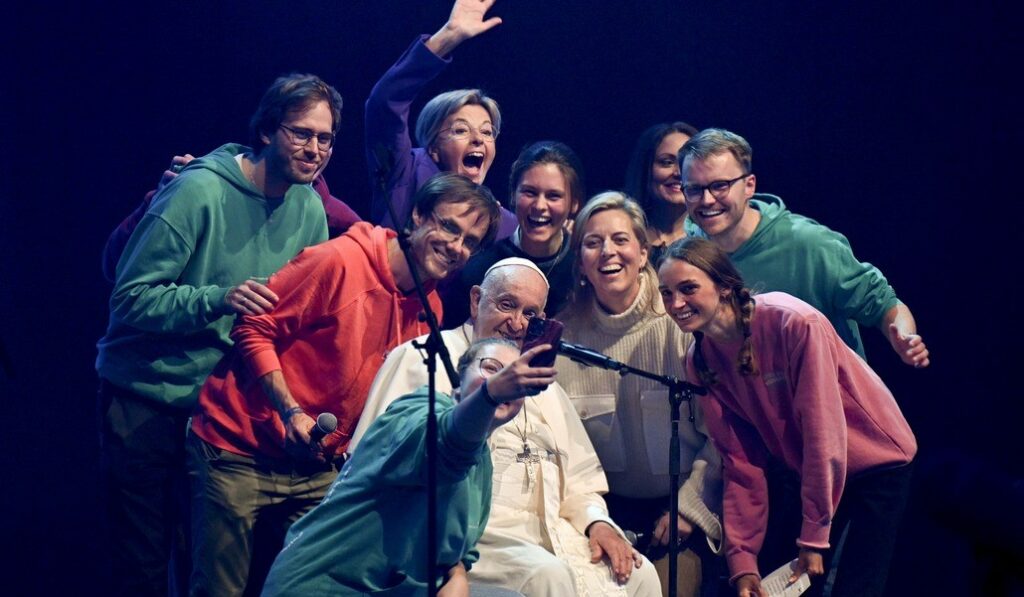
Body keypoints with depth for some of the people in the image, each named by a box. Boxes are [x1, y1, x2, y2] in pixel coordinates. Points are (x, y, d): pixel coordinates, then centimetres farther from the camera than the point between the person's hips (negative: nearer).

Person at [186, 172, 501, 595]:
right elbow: (254, 330, -14)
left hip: (319, 471, 6)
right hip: (239, 449, -6)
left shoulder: (429, 310, 6)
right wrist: (291, 413, -21)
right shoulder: (341, 261, -16)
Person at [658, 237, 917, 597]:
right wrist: (742, 559, -11)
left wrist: (814, 538, -22)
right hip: (807, 472, 5)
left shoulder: (793, 323, -28)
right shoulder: (701, 361, -9)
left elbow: (823, 430, -26)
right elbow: (741, 462, -6)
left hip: (877, 462, -5)